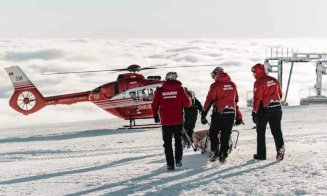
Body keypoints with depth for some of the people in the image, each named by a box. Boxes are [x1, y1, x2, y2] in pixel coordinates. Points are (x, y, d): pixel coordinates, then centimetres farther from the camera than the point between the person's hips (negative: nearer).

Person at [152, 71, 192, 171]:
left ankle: (170, 164, 3)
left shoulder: (159, 91, -1)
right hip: (178, 120, 0)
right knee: (178, 139, 19)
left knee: (167, 143, 8)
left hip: (165, 121, 0)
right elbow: (187, 103, -4)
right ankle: (178, 159, 11)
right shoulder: (180, 89, -6)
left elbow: (154, 106, 3)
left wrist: (156, 116, 19)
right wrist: (189, 98, 18)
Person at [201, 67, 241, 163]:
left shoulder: (215, 85, -7)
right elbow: (236, 101, 18)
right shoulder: (233, 85, 10)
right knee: (226, 136, 10)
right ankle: (223, 156, 9)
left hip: (219, 113, -4)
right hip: (231, 113, 4)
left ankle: (215, 152, -5)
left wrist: (203, 115, -8)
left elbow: (209, 100, -11)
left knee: (213, 133, 10)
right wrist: (238, 117, 27)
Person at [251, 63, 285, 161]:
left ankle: (261, 154, 11)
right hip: (276, 108, 5)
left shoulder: (259, 83, -13)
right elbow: (280, 95, 15)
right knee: (277, 131, 8)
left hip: (264, 109, -5)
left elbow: (257, 99, -16)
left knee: (261, 132, 7)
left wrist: (254, 112, -12)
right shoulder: (275, 80, 7)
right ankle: (280, 147, -12)